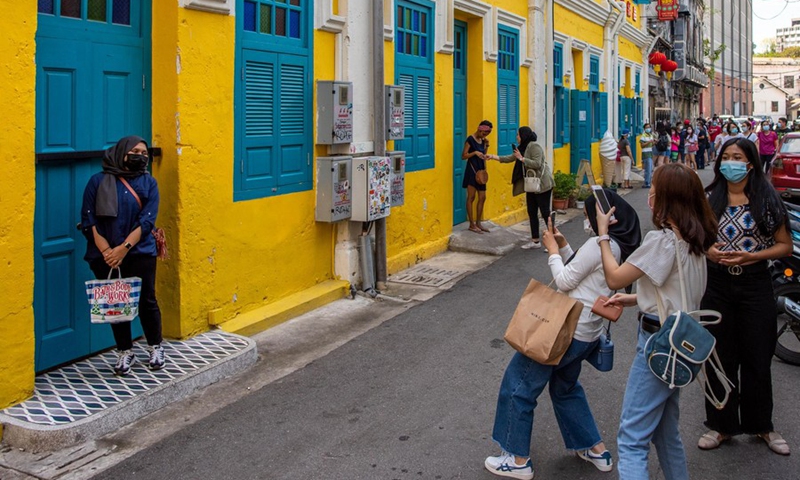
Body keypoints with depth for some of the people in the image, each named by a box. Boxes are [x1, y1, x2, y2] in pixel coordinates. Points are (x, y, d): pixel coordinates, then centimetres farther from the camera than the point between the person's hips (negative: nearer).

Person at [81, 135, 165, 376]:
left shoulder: (149, 183, 3)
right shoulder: (98, 181, 2)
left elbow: (147, 221, -6)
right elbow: (88, 220, -2)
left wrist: (124, 248, -16)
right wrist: (106, 251, -13)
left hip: (140, 253, 0)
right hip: (106, 255, 0)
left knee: (146, 301, 3)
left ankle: (155, 347, 22)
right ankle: (125, 352, 20)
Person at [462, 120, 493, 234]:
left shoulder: (482, 140, 12)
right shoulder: (470, 139, -10)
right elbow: (463, 156, -12)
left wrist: (486, 146, 5)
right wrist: (475, 152, -24)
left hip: (480, 171, 8)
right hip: (472, 170, -8)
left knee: (482, 198, 7)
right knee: (471, 197, -3)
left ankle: (478, 223, 16)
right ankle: (472, 225, 2)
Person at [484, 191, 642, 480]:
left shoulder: (598, 245, -19)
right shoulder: (618, 246, 9)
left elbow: (565, 282, -16)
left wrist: (553, 251, -4)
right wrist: (565, 248, 10)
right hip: (586, 333, 10)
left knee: (519, 384, 2)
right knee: (565, 388, 29)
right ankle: (596, 450, 32)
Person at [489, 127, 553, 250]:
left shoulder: (534, 146, -16)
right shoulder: (523, 147, 13)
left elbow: (537, 164, -25)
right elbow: (510, 158, 22)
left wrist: (522, 158, -22)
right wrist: (494, 157, 20)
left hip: (542, 184, -10)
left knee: (545, 212, -6)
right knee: (532, 213, 10)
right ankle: (535, 241, 17)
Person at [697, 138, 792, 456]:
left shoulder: (767, 200, -3)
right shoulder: (709, 199, 3)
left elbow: (785, 245, -2)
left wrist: (750, 256, -16)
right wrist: (708, 251, -12)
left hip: (755, 285, -2)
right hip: (716, 284, 2)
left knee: (757, 358, 8)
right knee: (719, 358, 9)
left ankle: (762, 425, 27)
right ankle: (722, 425, 23)